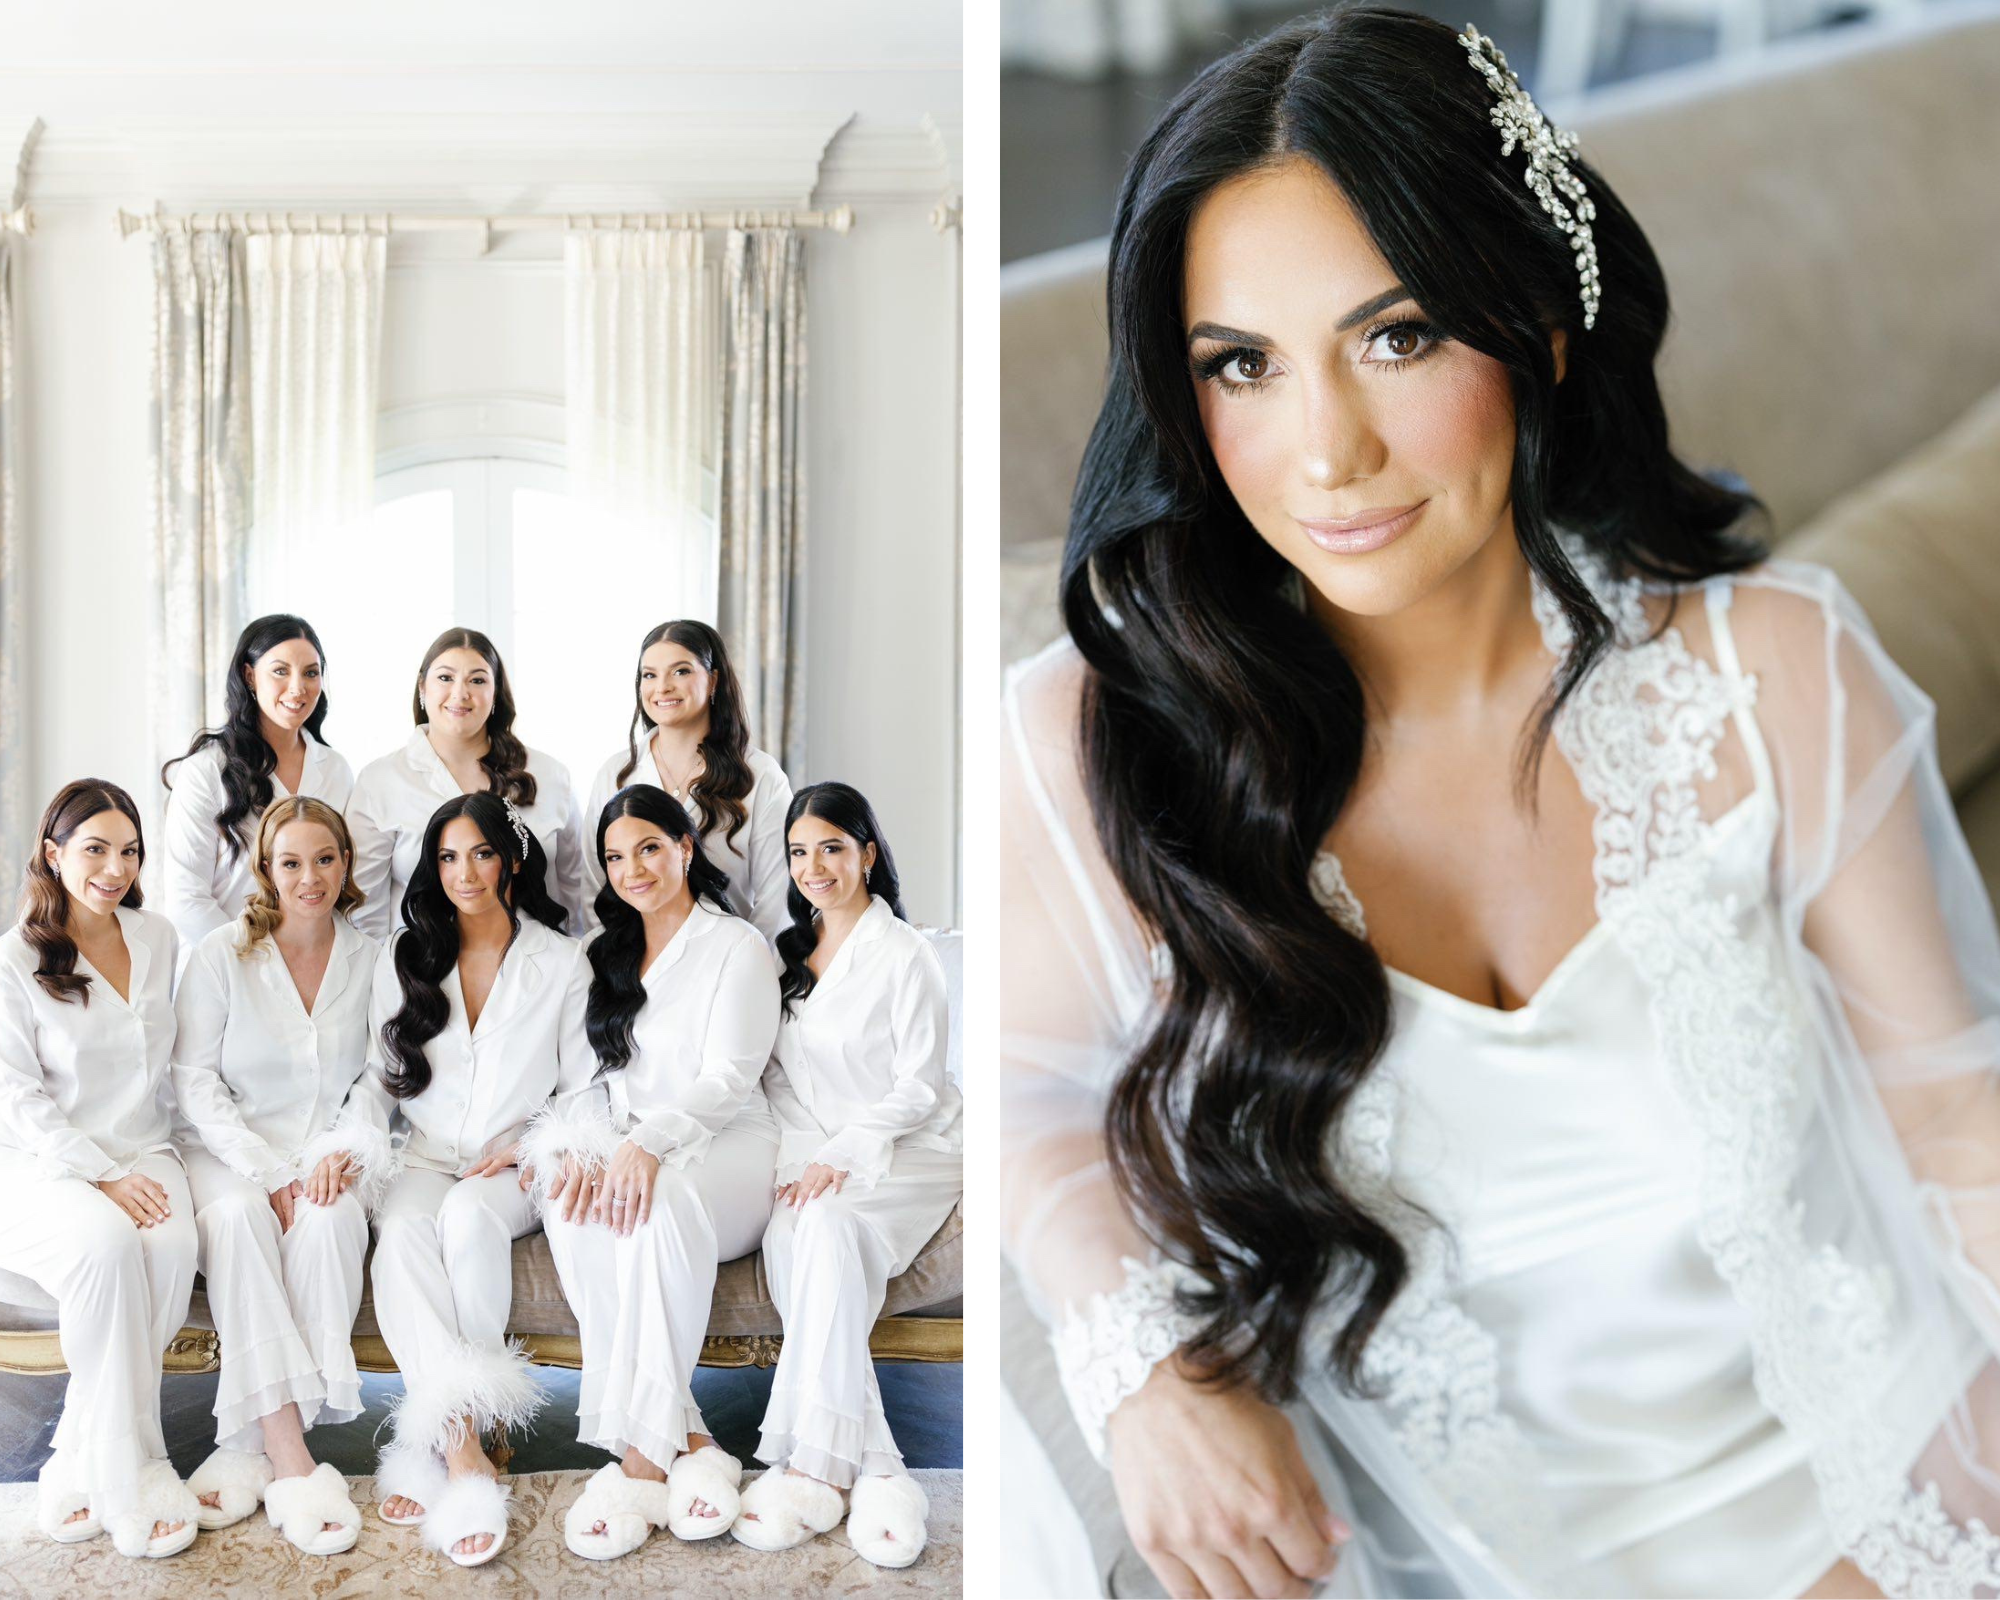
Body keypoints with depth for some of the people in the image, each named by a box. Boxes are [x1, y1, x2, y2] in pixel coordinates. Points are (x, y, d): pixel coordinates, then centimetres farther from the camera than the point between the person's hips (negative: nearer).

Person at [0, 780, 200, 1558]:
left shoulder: (157, 938, 11)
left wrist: (145, 1166, 6)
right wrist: (101, 1177, -18)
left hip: (141, 1152, 4)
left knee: (172, 1245, -30)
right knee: (107, 1242, -36)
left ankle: (81, 1462, -18)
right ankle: (132, 1473, -26)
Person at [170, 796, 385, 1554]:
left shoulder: (372, 960, 7)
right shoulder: (220, 955, 1)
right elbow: (194, 1080, -5)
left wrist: (341, 1152, -15)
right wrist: (267, 1171, -17)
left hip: (331, 1151, 1)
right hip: (228, 1149, -1)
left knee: (329, 1217, -33)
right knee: (237, 1216, -34)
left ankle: (249, 1446, -28)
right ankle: (287, 1458, -36)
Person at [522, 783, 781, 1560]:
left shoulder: (737, 946, 2)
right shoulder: (609, 956, 20)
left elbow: (728, 1078, -9)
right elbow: (593, 1074, 11)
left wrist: (648, 1144, -28)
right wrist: (581, 1146, -13)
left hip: (724, 1147, -4)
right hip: (626, 1142, 4)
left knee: (660, 1199, -39)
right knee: (575, 1195, -33)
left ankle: (641, 1451, -36)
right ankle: (686, 1441, -35)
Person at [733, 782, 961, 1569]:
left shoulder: (905, 955, -3)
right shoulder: (787, 951, 15)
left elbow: (918, 1086, -8)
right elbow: (777, 1075, 16)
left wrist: (843, 1157, -19)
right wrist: (801, 1154, -2)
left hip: (904, 1150, -4)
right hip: (812, 1149, 4)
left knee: (827, 1227, -35)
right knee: (787, 1237, -30)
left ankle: (811, 1460, -35)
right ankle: (874, 1466, -32)